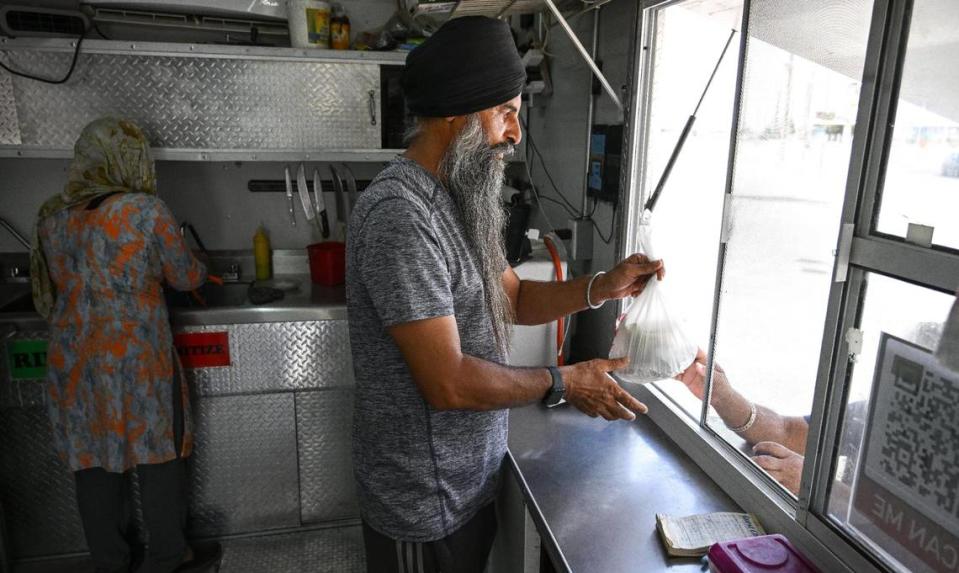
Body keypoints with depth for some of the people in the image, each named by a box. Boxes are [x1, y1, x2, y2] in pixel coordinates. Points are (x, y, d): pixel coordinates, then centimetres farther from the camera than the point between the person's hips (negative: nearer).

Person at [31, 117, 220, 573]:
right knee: (158, 459, 9)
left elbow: (49, 295, 14)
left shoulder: (51, 215, 4)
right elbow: (186, 278, -4)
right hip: (136, 361, -5)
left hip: (72, 363, 5)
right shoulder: (146, 211, -13)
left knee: (93, 464, 15)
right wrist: (198, 272, 18)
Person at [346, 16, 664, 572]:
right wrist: (562, 382, -15)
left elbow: (513, 297, 11)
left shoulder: (459, 201, 5)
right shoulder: (400, 215, -27)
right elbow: (448, 383, -28)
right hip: (426, 500, -8)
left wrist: (601, 287, -5)